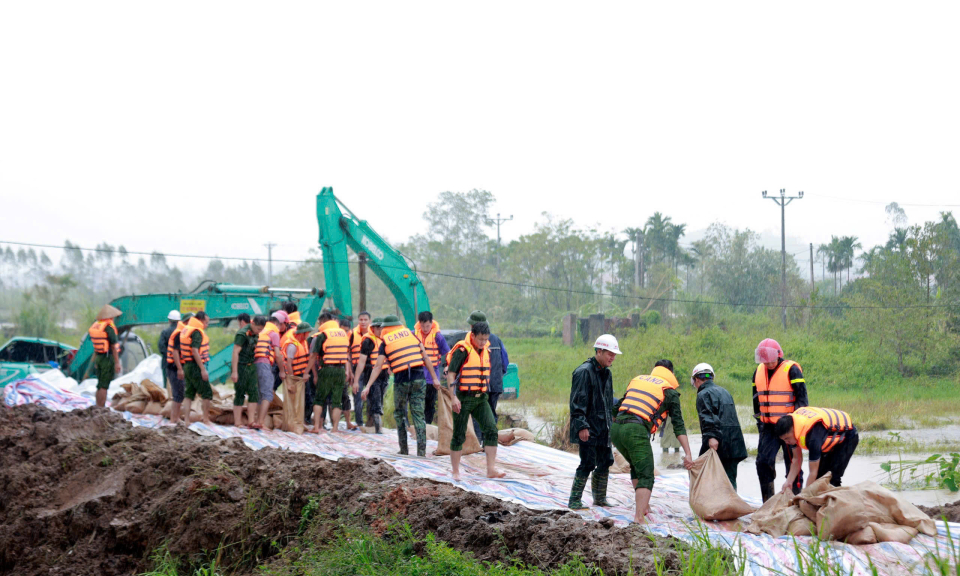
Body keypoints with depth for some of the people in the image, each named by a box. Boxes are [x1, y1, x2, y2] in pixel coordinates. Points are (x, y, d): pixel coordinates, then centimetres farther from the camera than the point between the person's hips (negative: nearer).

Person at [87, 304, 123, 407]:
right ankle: (101, 409, -9)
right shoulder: (109, 328, -14)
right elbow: (114, 346, -16)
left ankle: (98, 407, 20)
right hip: (108, 358, -8)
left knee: (100, 385, 16)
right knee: (104, 386, -8)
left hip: (99, 357, 8)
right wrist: (117, 363, -16)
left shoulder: (94, 326, 10)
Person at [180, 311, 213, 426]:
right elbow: (195, 351, -22)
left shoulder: (185, 330, 14)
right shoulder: (197, 332, -14)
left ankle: (187, 420, 8)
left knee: (189, 394, 10)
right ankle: (206, 420, 0)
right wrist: (203, 369, -21)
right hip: (195, 366, -9)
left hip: (186, 366, 9)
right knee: (207, 393, -2)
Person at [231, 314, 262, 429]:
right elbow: (235, 352, -19)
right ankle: (237, 423, 3)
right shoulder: (242, 334, -16)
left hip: (251, 367, 8)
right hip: (241, 367, -8)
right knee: (240, 395, -3)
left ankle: (251, 421, 2)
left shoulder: (255, 334, 10)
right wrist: (234, 372, -22)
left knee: (254, 393, 1)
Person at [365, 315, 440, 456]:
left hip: (401, 381, -2)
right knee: (418, 415, 4)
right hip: (418, 378, 2)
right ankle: (421, 450, -3)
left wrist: (368, 385, 0)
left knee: (400, 414, 16)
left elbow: (378, 367, -1)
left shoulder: (385, 343, 5)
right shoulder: (411, 334, 11)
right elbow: (425, 357, 8)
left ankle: (404, 449, 15)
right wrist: (434, 377, 11)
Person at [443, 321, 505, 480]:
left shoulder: (486, 351, 9)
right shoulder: (462, 350, -13)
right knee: (459, 436, 2)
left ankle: (491, 469, -9)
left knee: (491, 429, -9)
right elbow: (451, 373, -15)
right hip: (463, 398, -6)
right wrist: (453, 398, -20)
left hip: (481, 398, 6)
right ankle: (456, 472, 13)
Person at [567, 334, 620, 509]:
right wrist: (581, 426, -22)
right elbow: (578, 401, -18)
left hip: (603, 428, 9)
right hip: (588, 428, -8)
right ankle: (574, 501, -1)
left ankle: (600, 498, 25)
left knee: (605, 462, 11)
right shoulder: (584, 371, -14)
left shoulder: (607, 373, 15)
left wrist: (610, 422, 21)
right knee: (588, 464, -9)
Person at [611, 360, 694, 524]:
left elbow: (619, 406, 27)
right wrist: (687, 454, 3)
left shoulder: (637, 380, 26)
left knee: (637, 467, 27)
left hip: (615, 428, 6)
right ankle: (639, 517, -20)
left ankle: (643, 506, 32)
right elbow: (678, 425, 6)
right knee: (646, 476, -5)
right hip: (636, 430, -6)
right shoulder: (670, 392, 11)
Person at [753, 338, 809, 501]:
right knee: (763, 461, -1)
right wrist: (760, 421, 19)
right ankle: (768, 502, 7)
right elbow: (756, 399, 21)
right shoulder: (759, 372, 11)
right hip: (768, 426, 6)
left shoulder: (791, 370, -8)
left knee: (792, 463, 0)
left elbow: (802, 398, -9)